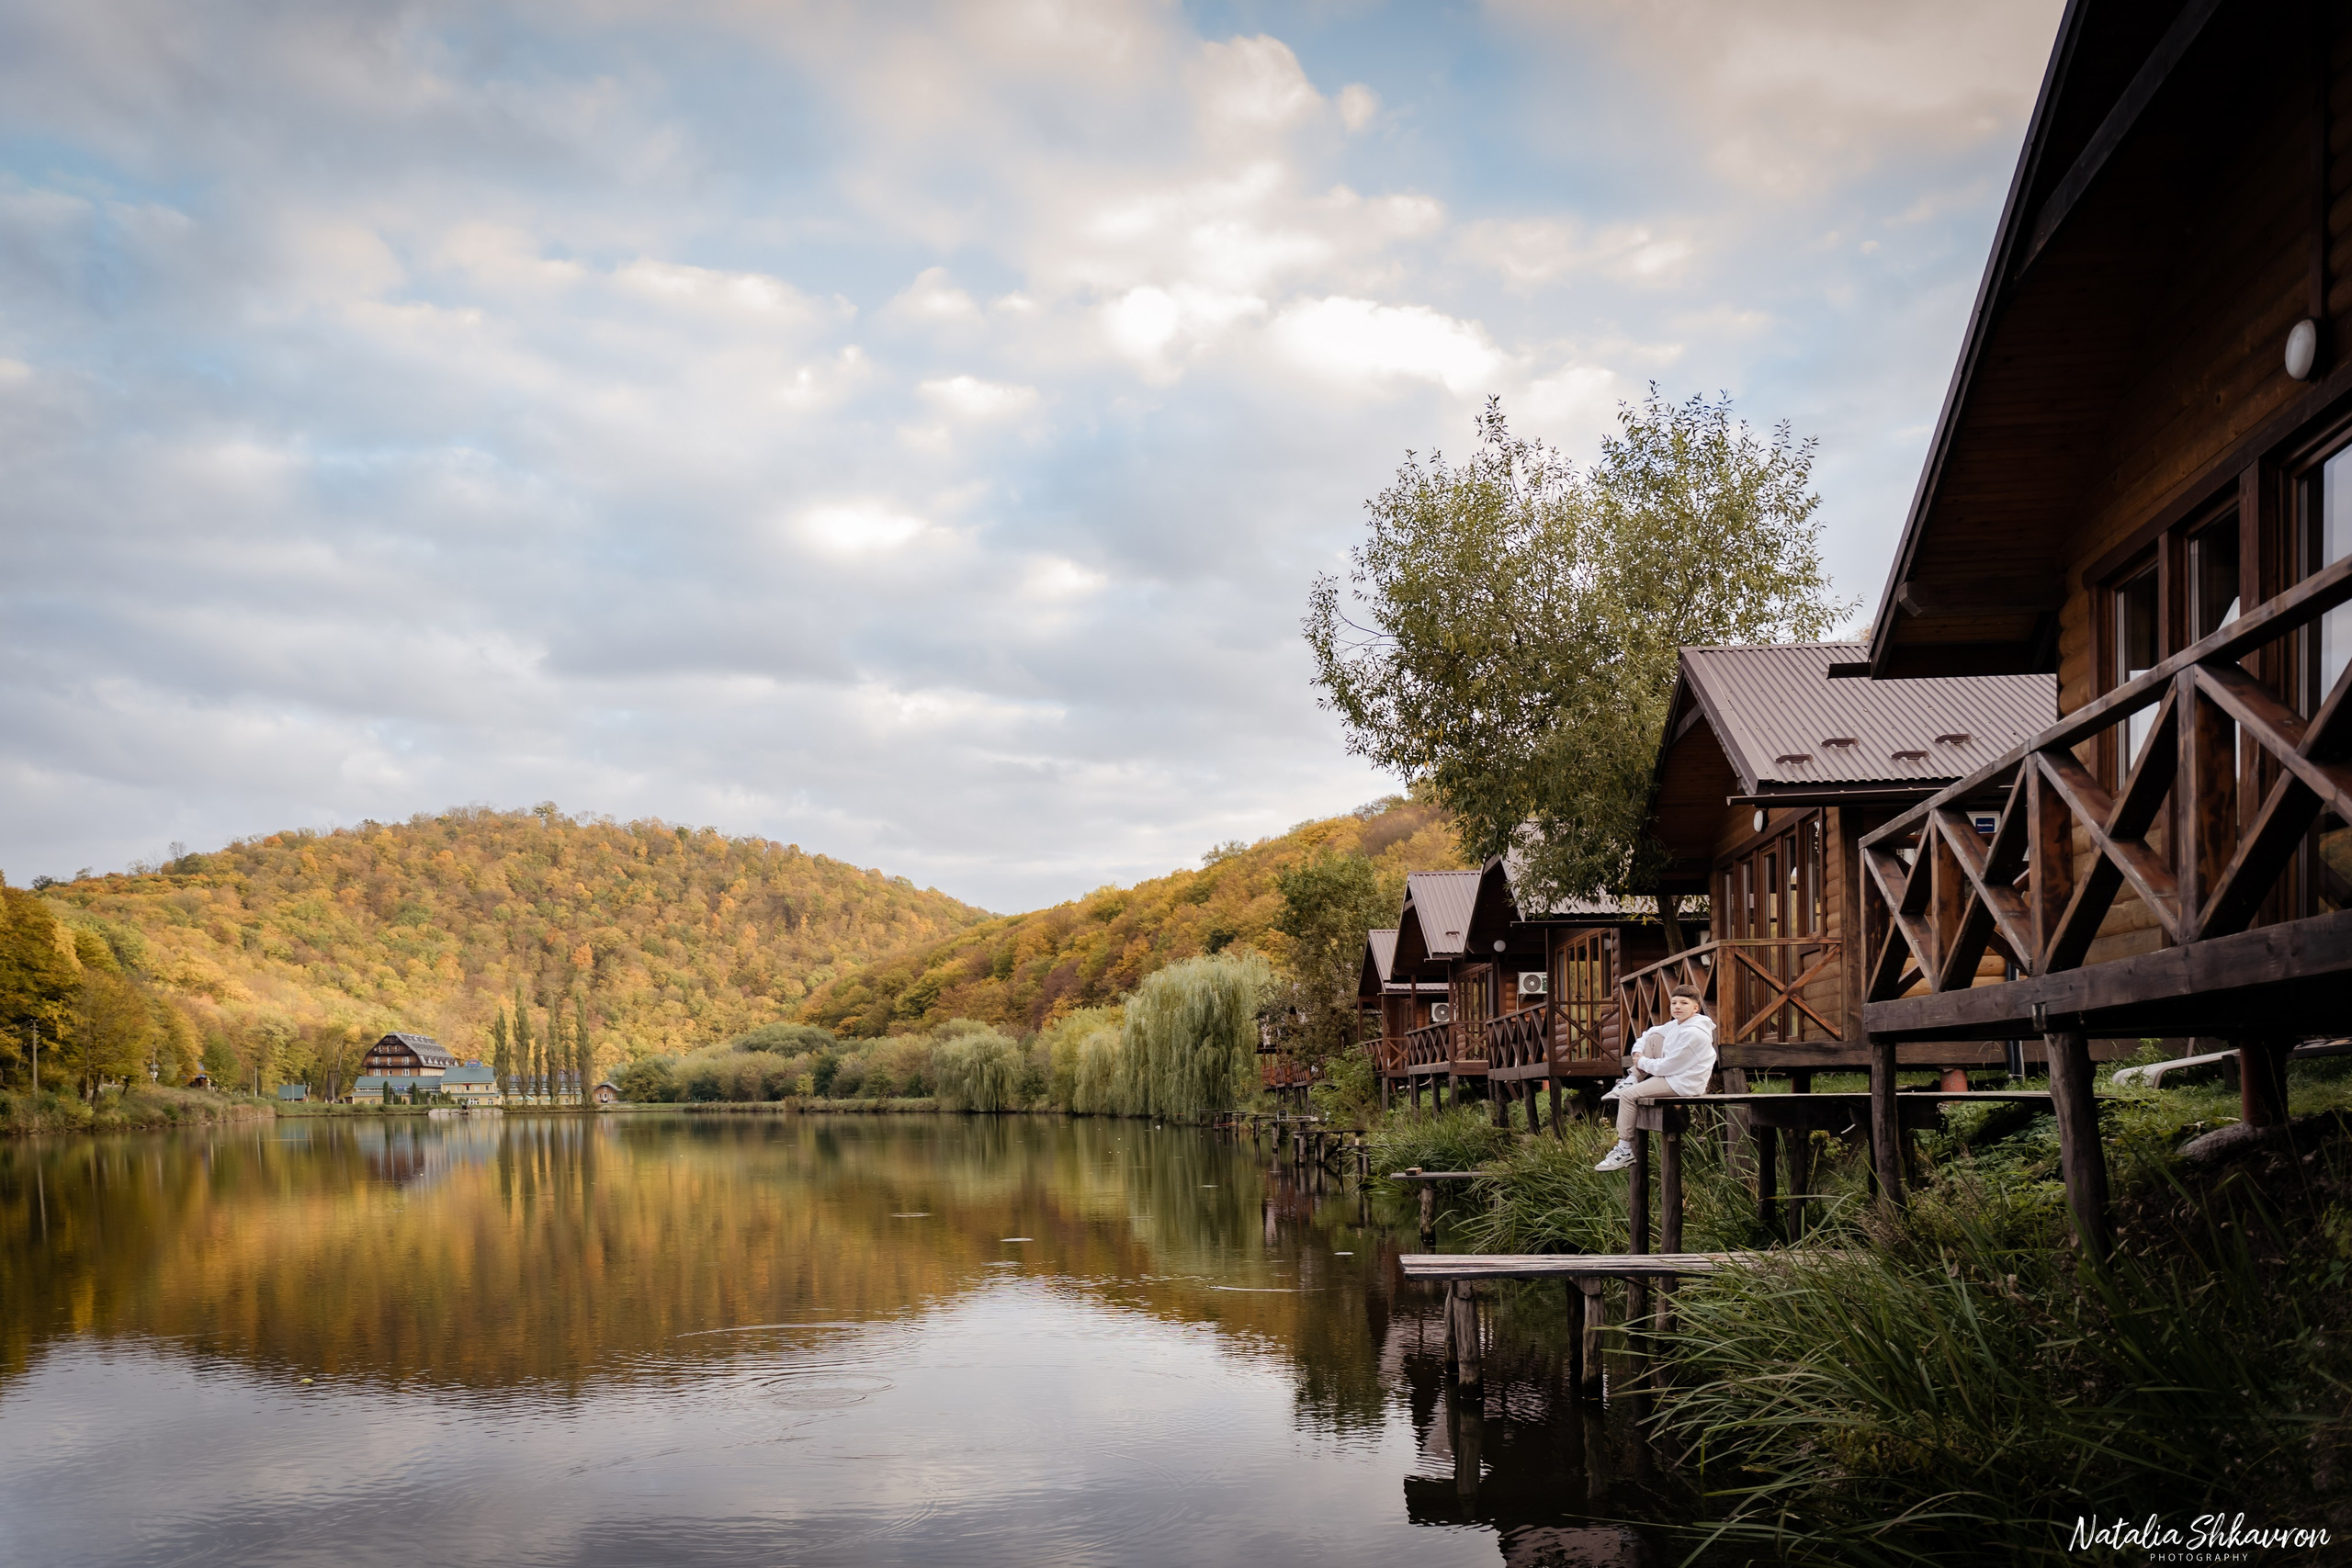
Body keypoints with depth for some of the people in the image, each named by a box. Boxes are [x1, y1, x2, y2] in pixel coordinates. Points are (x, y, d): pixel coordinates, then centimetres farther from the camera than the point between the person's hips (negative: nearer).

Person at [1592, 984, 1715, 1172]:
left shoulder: (1693, 1034, -24)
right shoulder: (1677, 1025, 6)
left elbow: (1668, 1067, -22)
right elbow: (1650, 1034, 20)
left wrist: (1642, 1062, -7)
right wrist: (1638, 1052, 2)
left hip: (1683, 1084, -10)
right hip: (1673, 1071, 10)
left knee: (1628, 1095, -14)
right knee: (1653, 1038, 10)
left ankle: (1625, 1150, -5)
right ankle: (1632, 1081, 7)